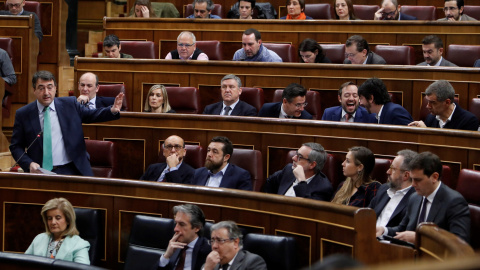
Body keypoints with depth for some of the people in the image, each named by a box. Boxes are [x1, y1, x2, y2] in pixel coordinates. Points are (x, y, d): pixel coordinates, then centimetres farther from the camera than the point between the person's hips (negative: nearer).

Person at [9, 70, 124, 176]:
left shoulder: (70, 104, 9)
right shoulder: (23, 114, 6)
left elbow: (91, 115, 18)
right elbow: (16, 146, 9)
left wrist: (113, 111, -2)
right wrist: (29, 164, -8)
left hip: (70, 171, 2)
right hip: (39, 173, -2)